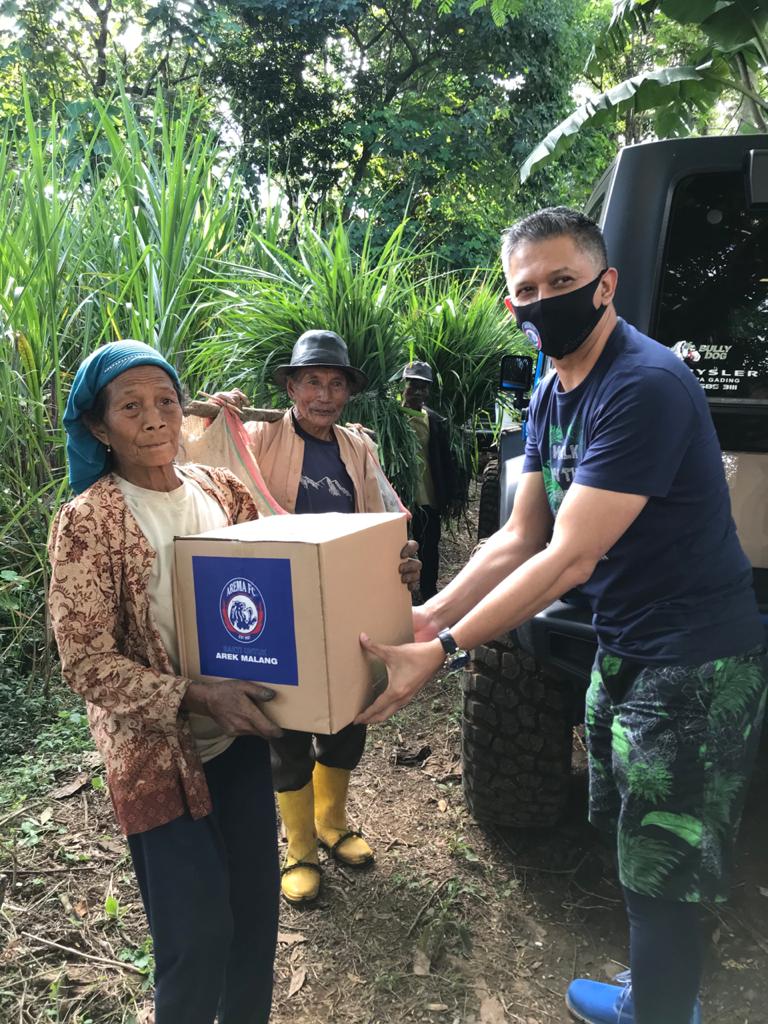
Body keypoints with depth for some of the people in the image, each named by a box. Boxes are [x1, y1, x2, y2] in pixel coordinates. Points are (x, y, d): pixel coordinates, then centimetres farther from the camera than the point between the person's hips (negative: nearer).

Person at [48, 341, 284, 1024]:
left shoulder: (223, 490, 0)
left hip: (241, 733, 5)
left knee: (257, 904, 16)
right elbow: (88, 665, -14)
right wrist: (196, 698, -24)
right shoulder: (88, 518, -13)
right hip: (157, 751, -4)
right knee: (199, 933, 4)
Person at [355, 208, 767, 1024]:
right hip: (622, 649, 9)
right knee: (630, 842, 23)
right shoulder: (551, 395, 5)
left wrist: (442, 651, -27)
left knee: (660, 875, 5)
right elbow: (517, 541, 5)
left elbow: (568, 561, -28)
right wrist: (429, 616, -5)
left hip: (695, 664, -9)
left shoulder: (646, 386, -24)